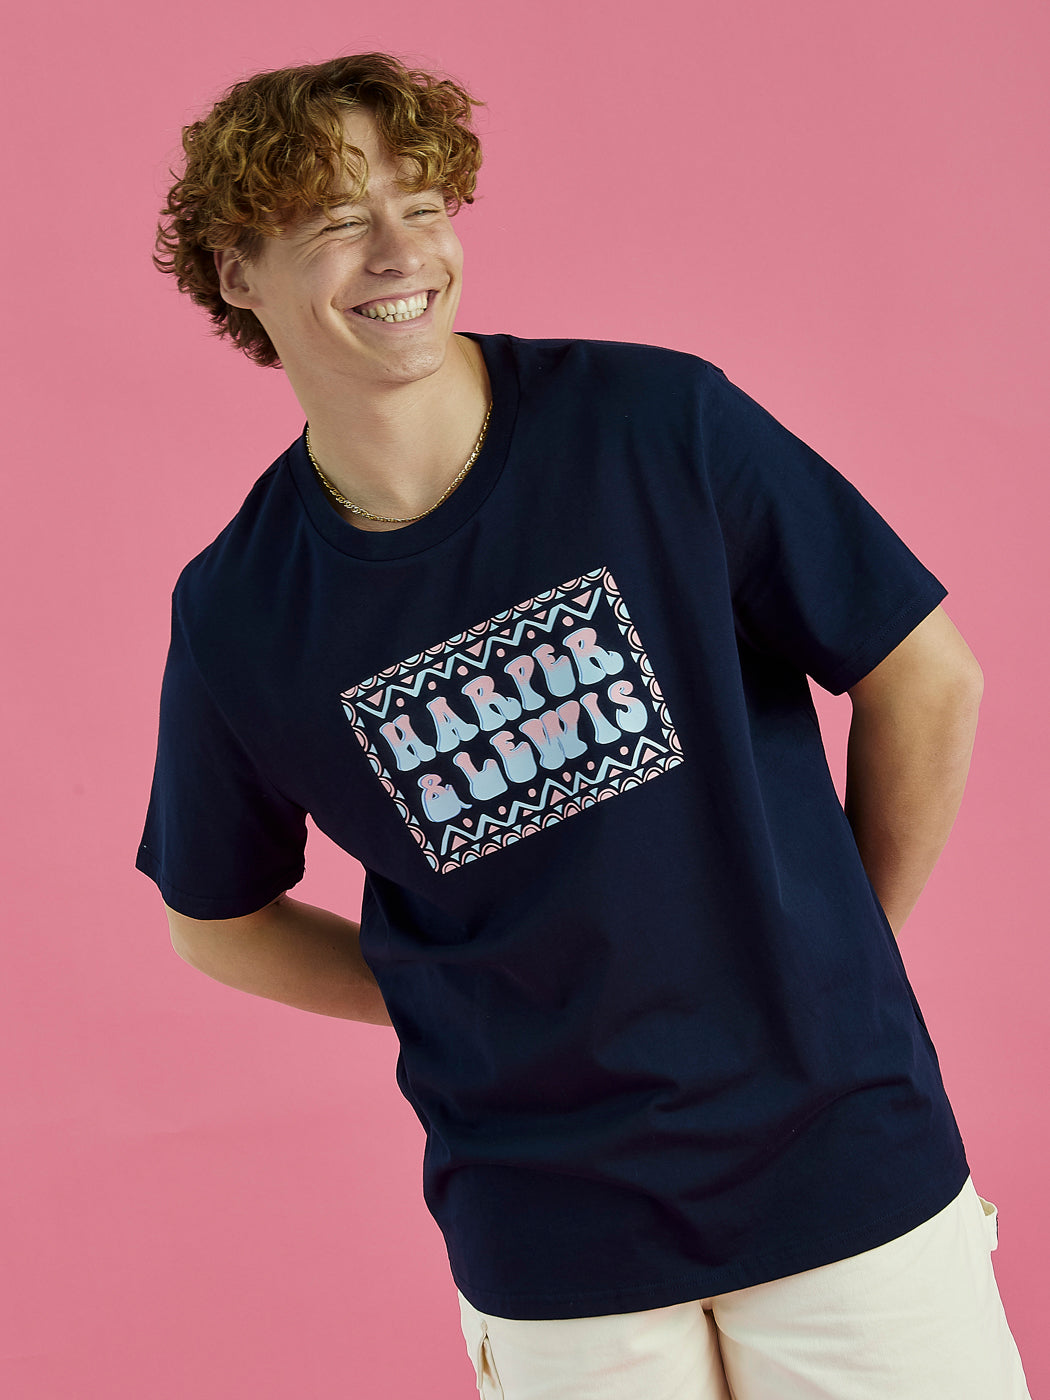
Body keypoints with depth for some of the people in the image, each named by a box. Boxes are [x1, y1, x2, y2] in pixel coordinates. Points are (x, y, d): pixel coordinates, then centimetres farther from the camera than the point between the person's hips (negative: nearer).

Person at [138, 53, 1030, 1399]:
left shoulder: (657, 422, -10)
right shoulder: (237, 611, -6)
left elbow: (927, 676, -2)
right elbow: (216, 920, 9)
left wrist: (839, 952, 5)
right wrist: (492, 1016, 3)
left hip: (844, 1150, 0)